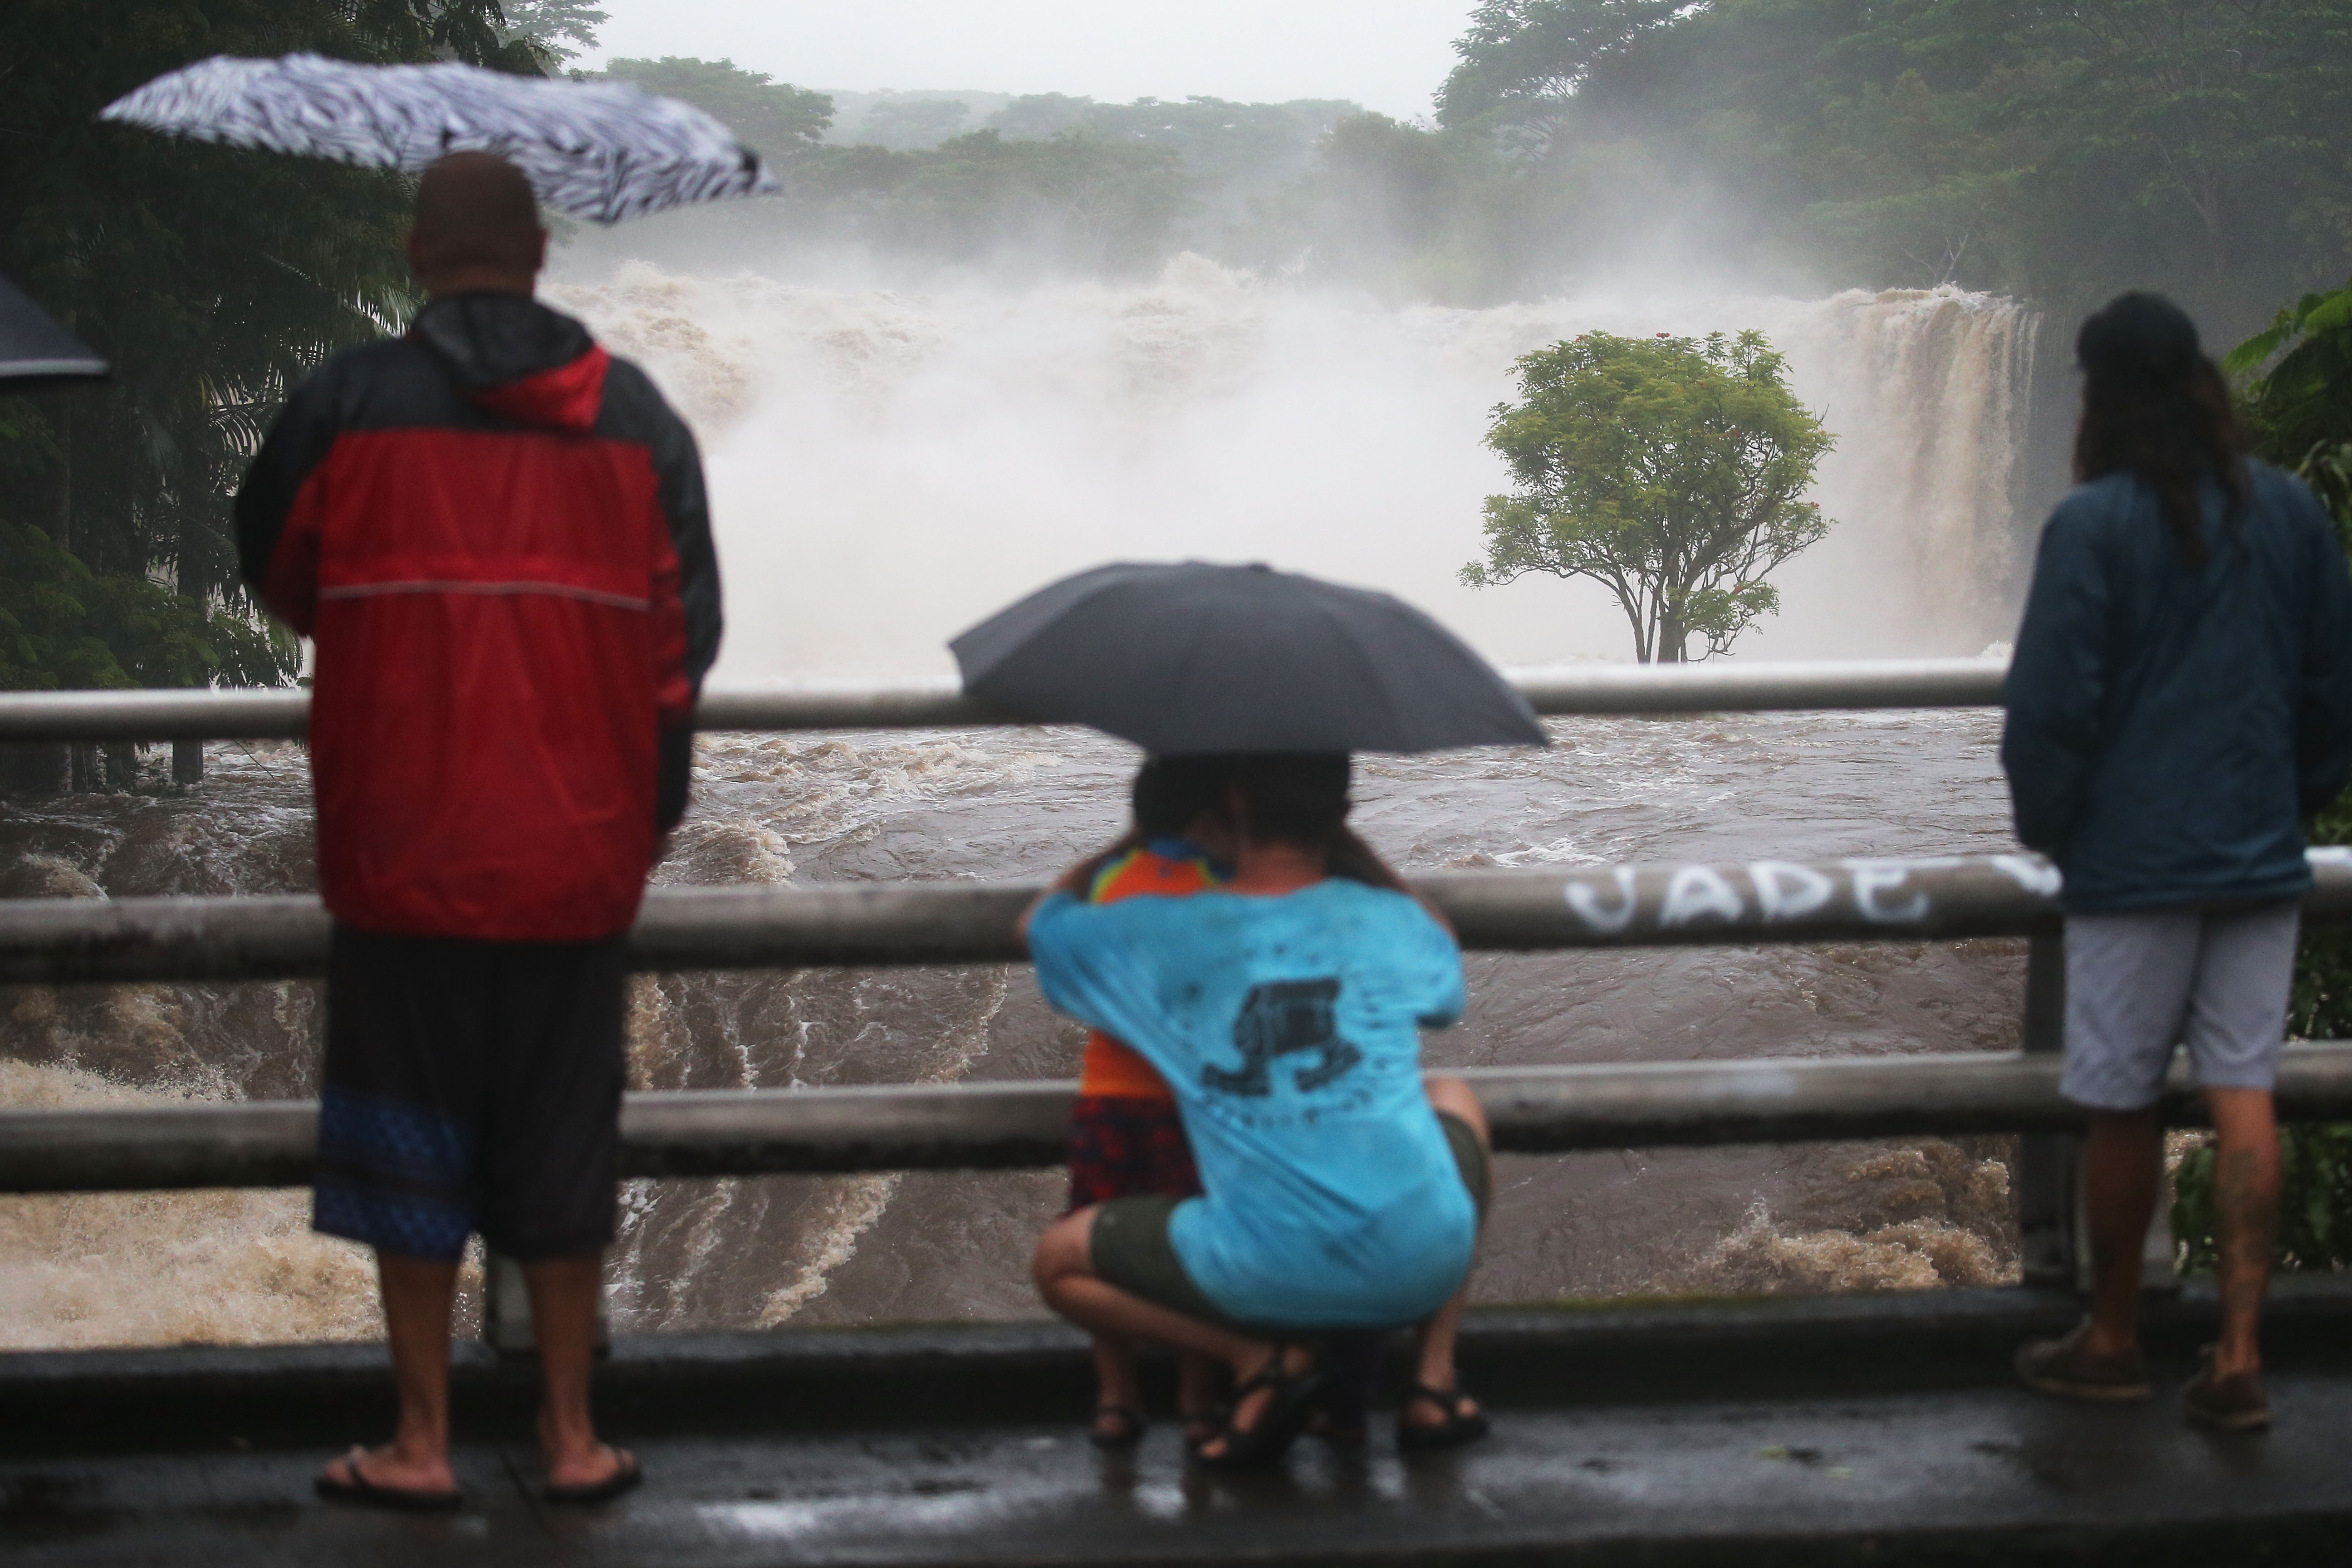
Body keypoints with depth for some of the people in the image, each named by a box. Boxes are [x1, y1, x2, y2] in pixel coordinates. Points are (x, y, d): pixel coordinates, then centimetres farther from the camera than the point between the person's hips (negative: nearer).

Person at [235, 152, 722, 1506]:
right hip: (580, 860, 2)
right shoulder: (635, 415, 2)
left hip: (402, 852, -2)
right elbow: (686, 630, 4)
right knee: (562, 1137, 12)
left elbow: (275, 570, 9)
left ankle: (423, 1444, 12)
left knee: (409, 1143, 8)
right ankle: (573, 1437, 18)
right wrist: (649, 812, 12)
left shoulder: (349, 405, -6)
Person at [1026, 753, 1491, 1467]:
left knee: (1058, 1263, 21)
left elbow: (1039, 922, 25)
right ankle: (1436, 1384, 25)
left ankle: (1256, 1357, 0)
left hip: (1272, 1282, -2)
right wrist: (1349, 846, 40)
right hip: (1423, 1267, 2)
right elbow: (1444, 957, 35)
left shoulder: (1158, 936, 1)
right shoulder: (1389, 924, 7)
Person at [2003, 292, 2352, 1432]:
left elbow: (2048, 703, -12)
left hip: (2132, 858, -4)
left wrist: (2046, 824, 3)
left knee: (2122, 1106, 7)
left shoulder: (2095, 524, -12)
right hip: (2259, 857, 4)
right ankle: (2239, 1358, 0)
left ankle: (2111, 1341, 20)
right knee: (2244, 1098, 4)